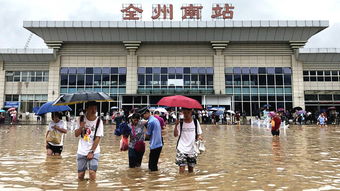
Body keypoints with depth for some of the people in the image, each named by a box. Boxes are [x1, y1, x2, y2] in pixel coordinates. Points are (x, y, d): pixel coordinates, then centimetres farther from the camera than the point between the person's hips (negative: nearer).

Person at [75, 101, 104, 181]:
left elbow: (98, 138, -9)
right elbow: (76, 135, 2)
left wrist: (92, 152, -12)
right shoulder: (81, 119, -1)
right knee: (80, 174, 4)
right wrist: (81, 127, -18)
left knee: (92, 172, -14)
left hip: (94, 151, -2)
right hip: (82, 151, 2)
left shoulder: (99, 121, -8)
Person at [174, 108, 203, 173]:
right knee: (182, 168, -7)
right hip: (182, 149, -2)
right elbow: (175, 135, -12)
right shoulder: (180, 123, -4)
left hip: (192, 149, 2)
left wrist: (199, 137, -15)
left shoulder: (195, 122, 1)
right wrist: (176, 125, -25)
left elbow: (199, 134, 7)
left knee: (191, 168, 12)